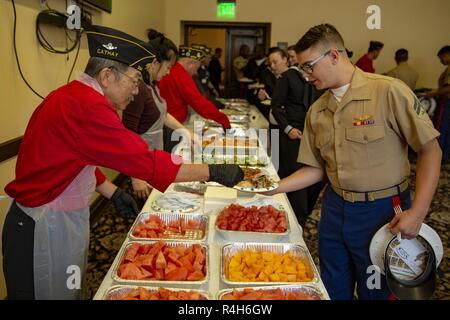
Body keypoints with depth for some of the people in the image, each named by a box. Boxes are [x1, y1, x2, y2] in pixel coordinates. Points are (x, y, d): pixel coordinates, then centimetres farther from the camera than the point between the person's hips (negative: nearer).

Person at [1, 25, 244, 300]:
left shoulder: (71, 96, 7)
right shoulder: (86, 107, -26)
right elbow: (145, 161, -29)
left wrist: (113, 193, 10)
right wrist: (213, 172, -23)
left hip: (64, 218, 10)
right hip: (46, 229, -9)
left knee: (72, 291, 21)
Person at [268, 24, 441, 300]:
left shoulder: (389, 92, -15)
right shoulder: (316, 111, 3)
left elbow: (430, 150, -12)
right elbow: (316, 169, 7)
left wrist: (417, 213, -17)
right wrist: (272, 188, -3)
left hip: (383, 212, -5)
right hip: (335, 209, 5)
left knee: (375, 292, 14)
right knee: (333, 290, 19)